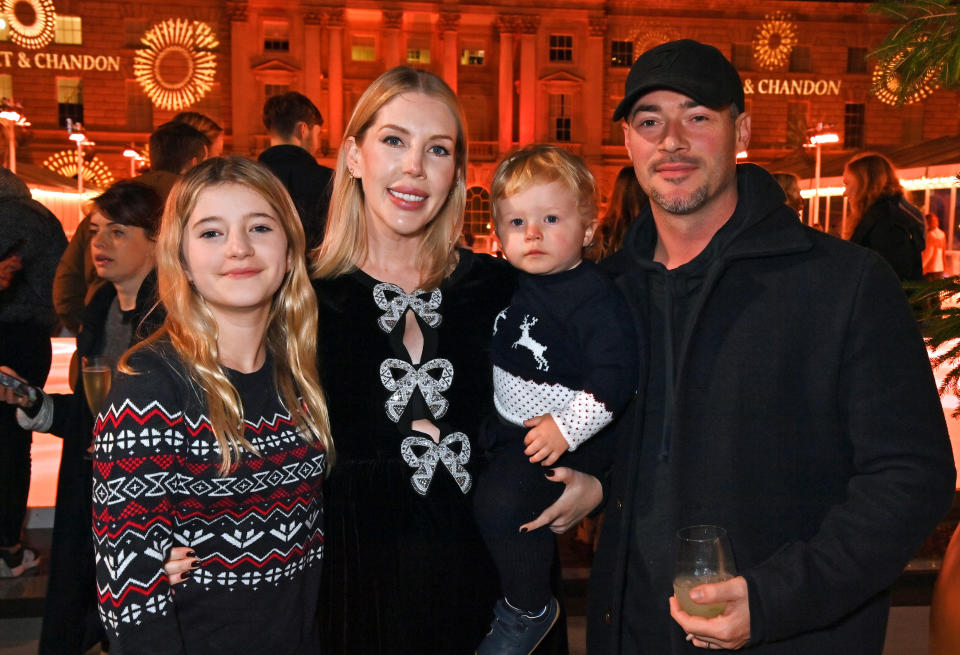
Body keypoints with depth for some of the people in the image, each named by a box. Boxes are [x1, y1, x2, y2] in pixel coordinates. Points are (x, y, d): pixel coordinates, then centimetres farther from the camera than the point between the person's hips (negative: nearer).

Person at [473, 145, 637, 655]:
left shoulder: (594, 297, -19)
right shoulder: (510, 284, 3)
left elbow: (614, 377, -23)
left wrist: (567, 428, -25)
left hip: (566, 435, -9)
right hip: (508, 423, 9)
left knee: (500, 498, -24)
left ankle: (530, 610, 2)